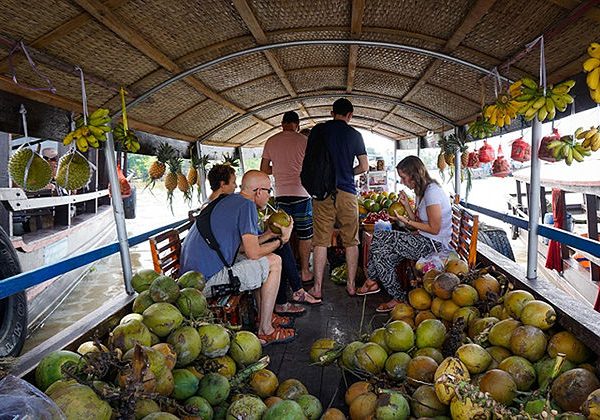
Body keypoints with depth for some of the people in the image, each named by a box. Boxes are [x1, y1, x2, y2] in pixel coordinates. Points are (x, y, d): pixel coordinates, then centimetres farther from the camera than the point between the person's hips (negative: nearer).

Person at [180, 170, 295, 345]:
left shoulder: (229, 200, 16)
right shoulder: (247, 205, -12)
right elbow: (253, 253, -14)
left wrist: (270, 234, 23)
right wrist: (281, 240, 2)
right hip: (207, 281, -10)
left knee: (263, 261, 23)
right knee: (273, 262, -6)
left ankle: (264, 316, 28)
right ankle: (265, 331, -1)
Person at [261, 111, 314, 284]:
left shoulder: (271, 142, 6)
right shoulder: (303, 140, -4)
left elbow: (264, 170, 10)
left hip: (281, 195, 4)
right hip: (301, 193, -4)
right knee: (305, 235, 6)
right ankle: (305, 271, 11)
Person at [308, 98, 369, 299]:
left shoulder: (317, 130, 4)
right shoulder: (354, 134, 3)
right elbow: (364, 166, 4)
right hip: (347, 192, 0)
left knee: (321, 241, 4)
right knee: (351, 241, 10)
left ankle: (317, 287, 8)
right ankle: (351, 285, 16)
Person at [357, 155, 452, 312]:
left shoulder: (432, 191, -16)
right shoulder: (422, 191, 15)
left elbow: (434, 229, -18)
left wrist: (407, 221, -13)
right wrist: (406, 204, 2)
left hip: (435, 245, -9)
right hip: (424, 240, 9)